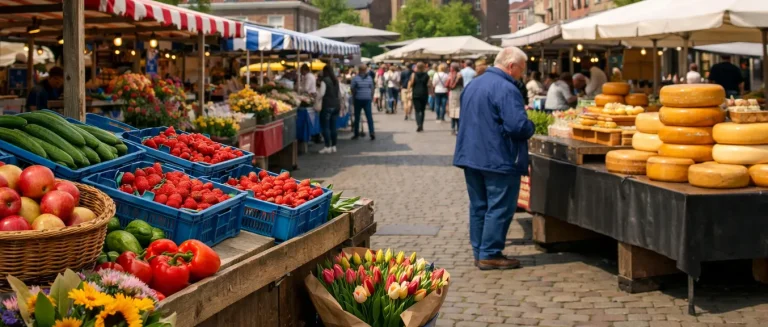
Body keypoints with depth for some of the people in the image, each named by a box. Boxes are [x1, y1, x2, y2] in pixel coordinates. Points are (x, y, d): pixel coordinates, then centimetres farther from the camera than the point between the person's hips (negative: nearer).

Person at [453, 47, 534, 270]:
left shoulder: (473, 84, 13)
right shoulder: (506, 89, -17)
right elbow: (518, 126, -24)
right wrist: (531, 127, -4)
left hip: (471, 155, 9)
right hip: (498, 159, -9)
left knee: (478, 206, 14)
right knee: (500, 208, 0)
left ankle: (479, 252, 21)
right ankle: (490, 254, 2)